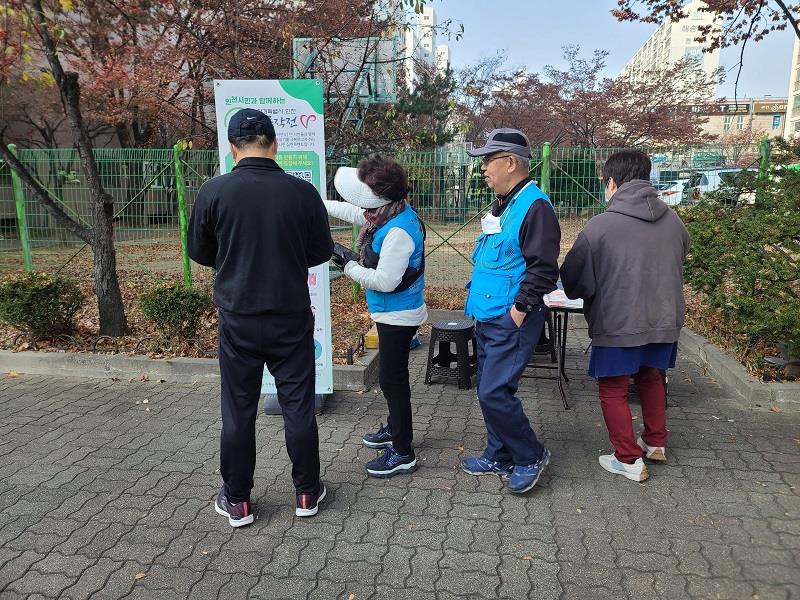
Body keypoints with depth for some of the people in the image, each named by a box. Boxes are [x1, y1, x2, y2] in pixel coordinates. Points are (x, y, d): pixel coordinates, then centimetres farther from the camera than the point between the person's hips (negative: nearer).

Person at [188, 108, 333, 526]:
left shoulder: (213, 191, -9)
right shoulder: (302, 192, -9)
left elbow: (199, 253, 3)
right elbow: (322, 251, 3)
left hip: (238, 319, 0)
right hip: (292, 318, 0)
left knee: (238, 410, 12)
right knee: (298, 405, 12)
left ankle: (237, 501, 24)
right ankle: (307, 493, 25)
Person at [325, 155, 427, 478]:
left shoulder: (399, 231, -27)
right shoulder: (386, 214, 3)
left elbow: (385, 281, -28)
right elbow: (353, 212, 21)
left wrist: (349, 264, -17)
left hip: (398, 316, -10)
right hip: (392, 314, 10)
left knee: (392, 379, -1)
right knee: (392, 376, 22)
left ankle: (402, 453, 11)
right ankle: (395, 429, 41)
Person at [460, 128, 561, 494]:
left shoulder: (535, 207, -16)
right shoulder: (501, 206, 15)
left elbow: (543, 269, -21)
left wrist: (519, 309, -20)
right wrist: (477, 297, 17)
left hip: (511, 323, -10)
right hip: (488, 319, 10)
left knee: (494, 394, -9)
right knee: (489, 391, 16)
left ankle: (531, 456, 12)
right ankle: (499, 457, 31)